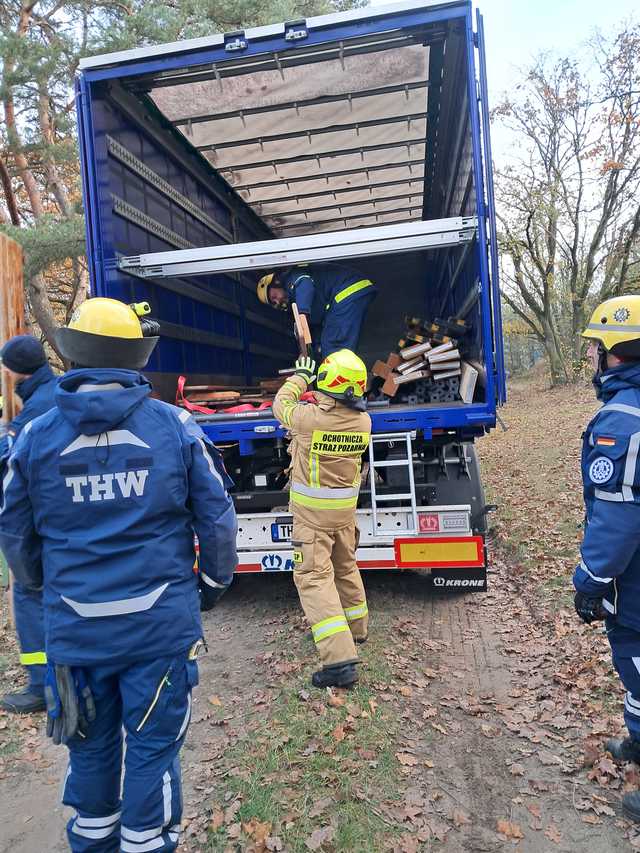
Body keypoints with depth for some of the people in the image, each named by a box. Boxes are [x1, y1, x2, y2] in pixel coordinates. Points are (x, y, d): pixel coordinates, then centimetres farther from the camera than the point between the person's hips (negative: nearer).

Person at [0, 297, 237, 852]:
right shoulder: (175, 426, -9)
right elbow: (217, 517, -4)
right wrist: (215, 582, 13)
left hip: (75, 626, 3)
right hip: (161, 623, -2)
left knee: (90, 745, 24)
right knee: (153, 745, 15)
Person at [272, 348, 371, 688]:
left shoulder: (312, 418, -24)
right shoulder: (363, 421, -7)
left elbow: (281, 404, -3)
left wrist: (301, 376, 12)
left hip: (312, 511, -6)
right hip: (346, 508, 6)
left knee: (313, 577, -4)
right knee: (345, 568, 24)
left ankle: (339, 659, -11)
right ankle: (356, 627, 43)